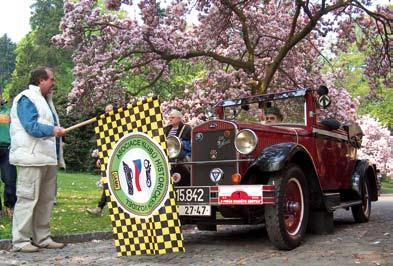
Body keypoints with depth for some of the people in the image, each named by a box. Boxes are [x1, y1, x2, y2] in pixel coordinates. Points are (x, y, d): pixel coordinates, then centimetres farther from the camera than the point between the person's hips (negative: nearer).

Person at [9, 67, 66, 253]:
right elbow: (31, 126, -19)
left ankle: (42, 238, 18)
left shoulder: (45, 100, 22)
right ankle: (20, 241, 1)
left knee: (46, 200, 10)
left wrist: (57, 139, 15)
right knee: (28, 199, -6)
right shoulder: (26, 99, -7)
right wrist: (53, 130, -31)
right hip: (32, 157, -9)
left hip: (47, 157, 9)